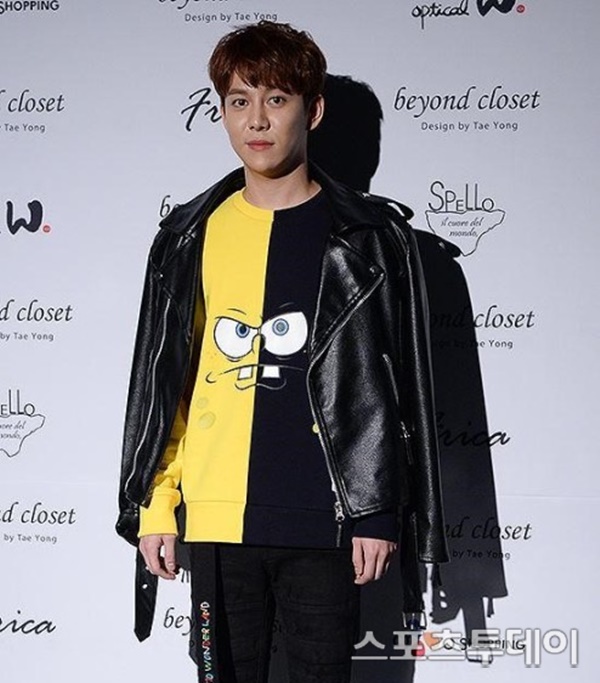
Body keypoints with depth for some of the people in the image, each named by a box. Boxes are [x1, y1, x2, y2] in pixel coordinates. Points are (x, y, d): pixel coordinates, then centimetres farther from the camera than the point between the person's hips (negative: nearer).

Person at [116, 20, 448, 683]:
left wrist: (379, 510, -5)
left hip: (324, 520, -2)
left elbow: (395, 386, -1)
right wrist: (153, 505, 6)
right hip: (217, 519, 2)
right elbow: (161, 380, 10)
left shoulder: (370, 237, 0)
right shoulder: (190, 236, 7)